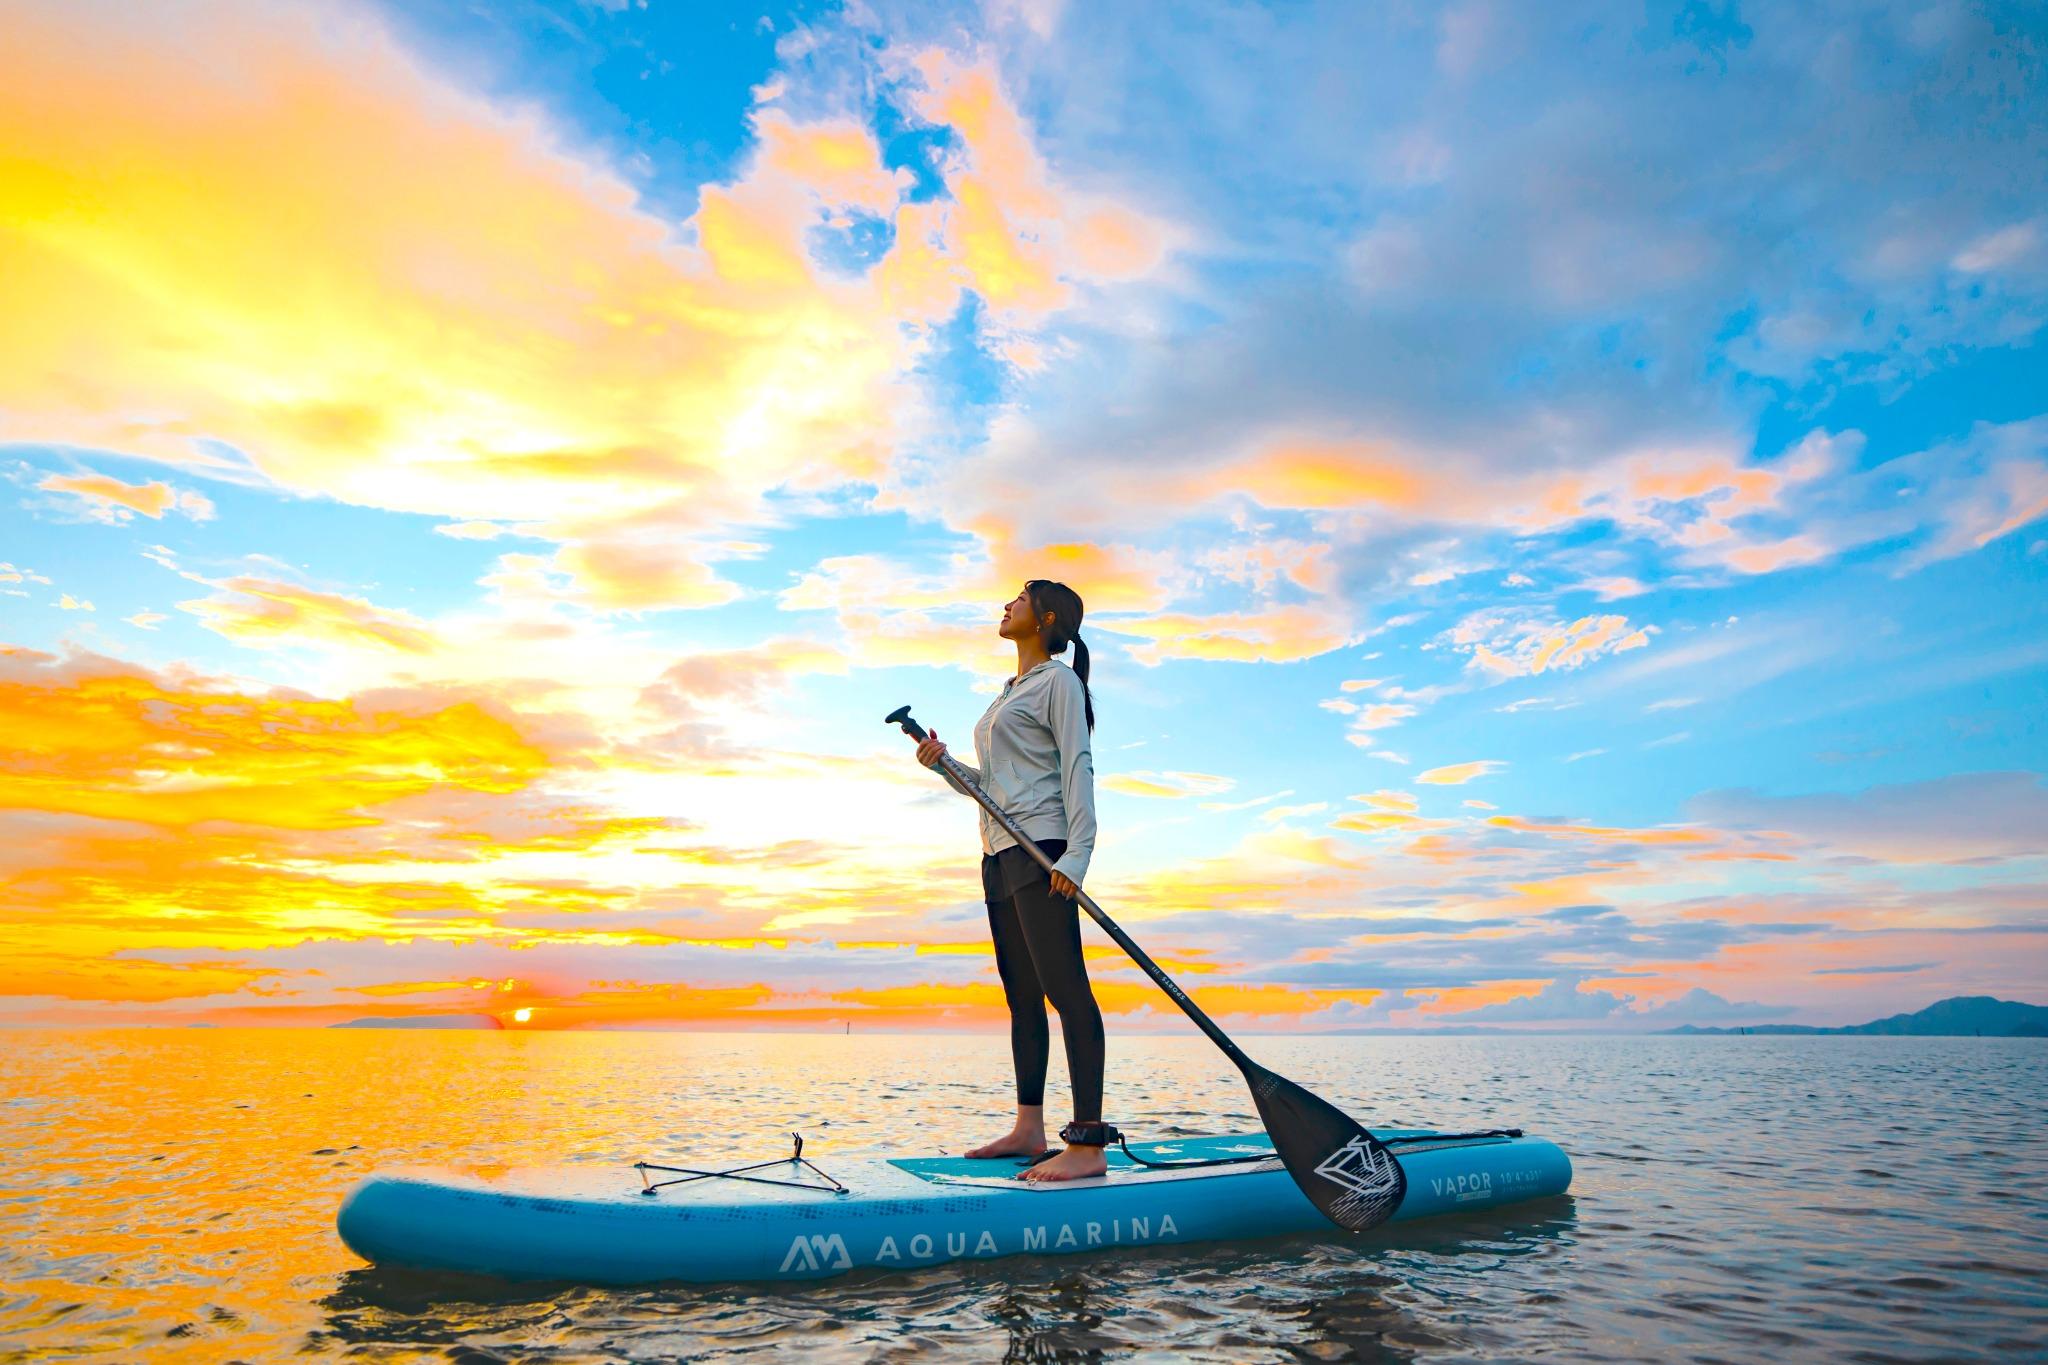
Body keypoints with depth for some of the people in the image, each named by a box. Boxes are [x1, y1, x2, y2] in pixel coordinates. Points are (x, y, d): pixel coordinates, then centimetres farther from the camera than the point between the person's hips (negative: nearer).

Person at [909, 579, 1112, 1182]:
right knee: (1022, 994, 9)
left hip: (1041, 849, -9)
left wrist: (1076, 855, -21)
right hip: (1000, 853, 9)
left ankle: (1088, 1143, -14)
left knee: (1064, 987, -13)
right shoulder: (1009, 693, 24)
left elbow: (1077, 769, -11)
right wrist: (945, 762, 7)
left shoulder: (1058, 680, 0)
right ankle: (1029, 1130, 15)